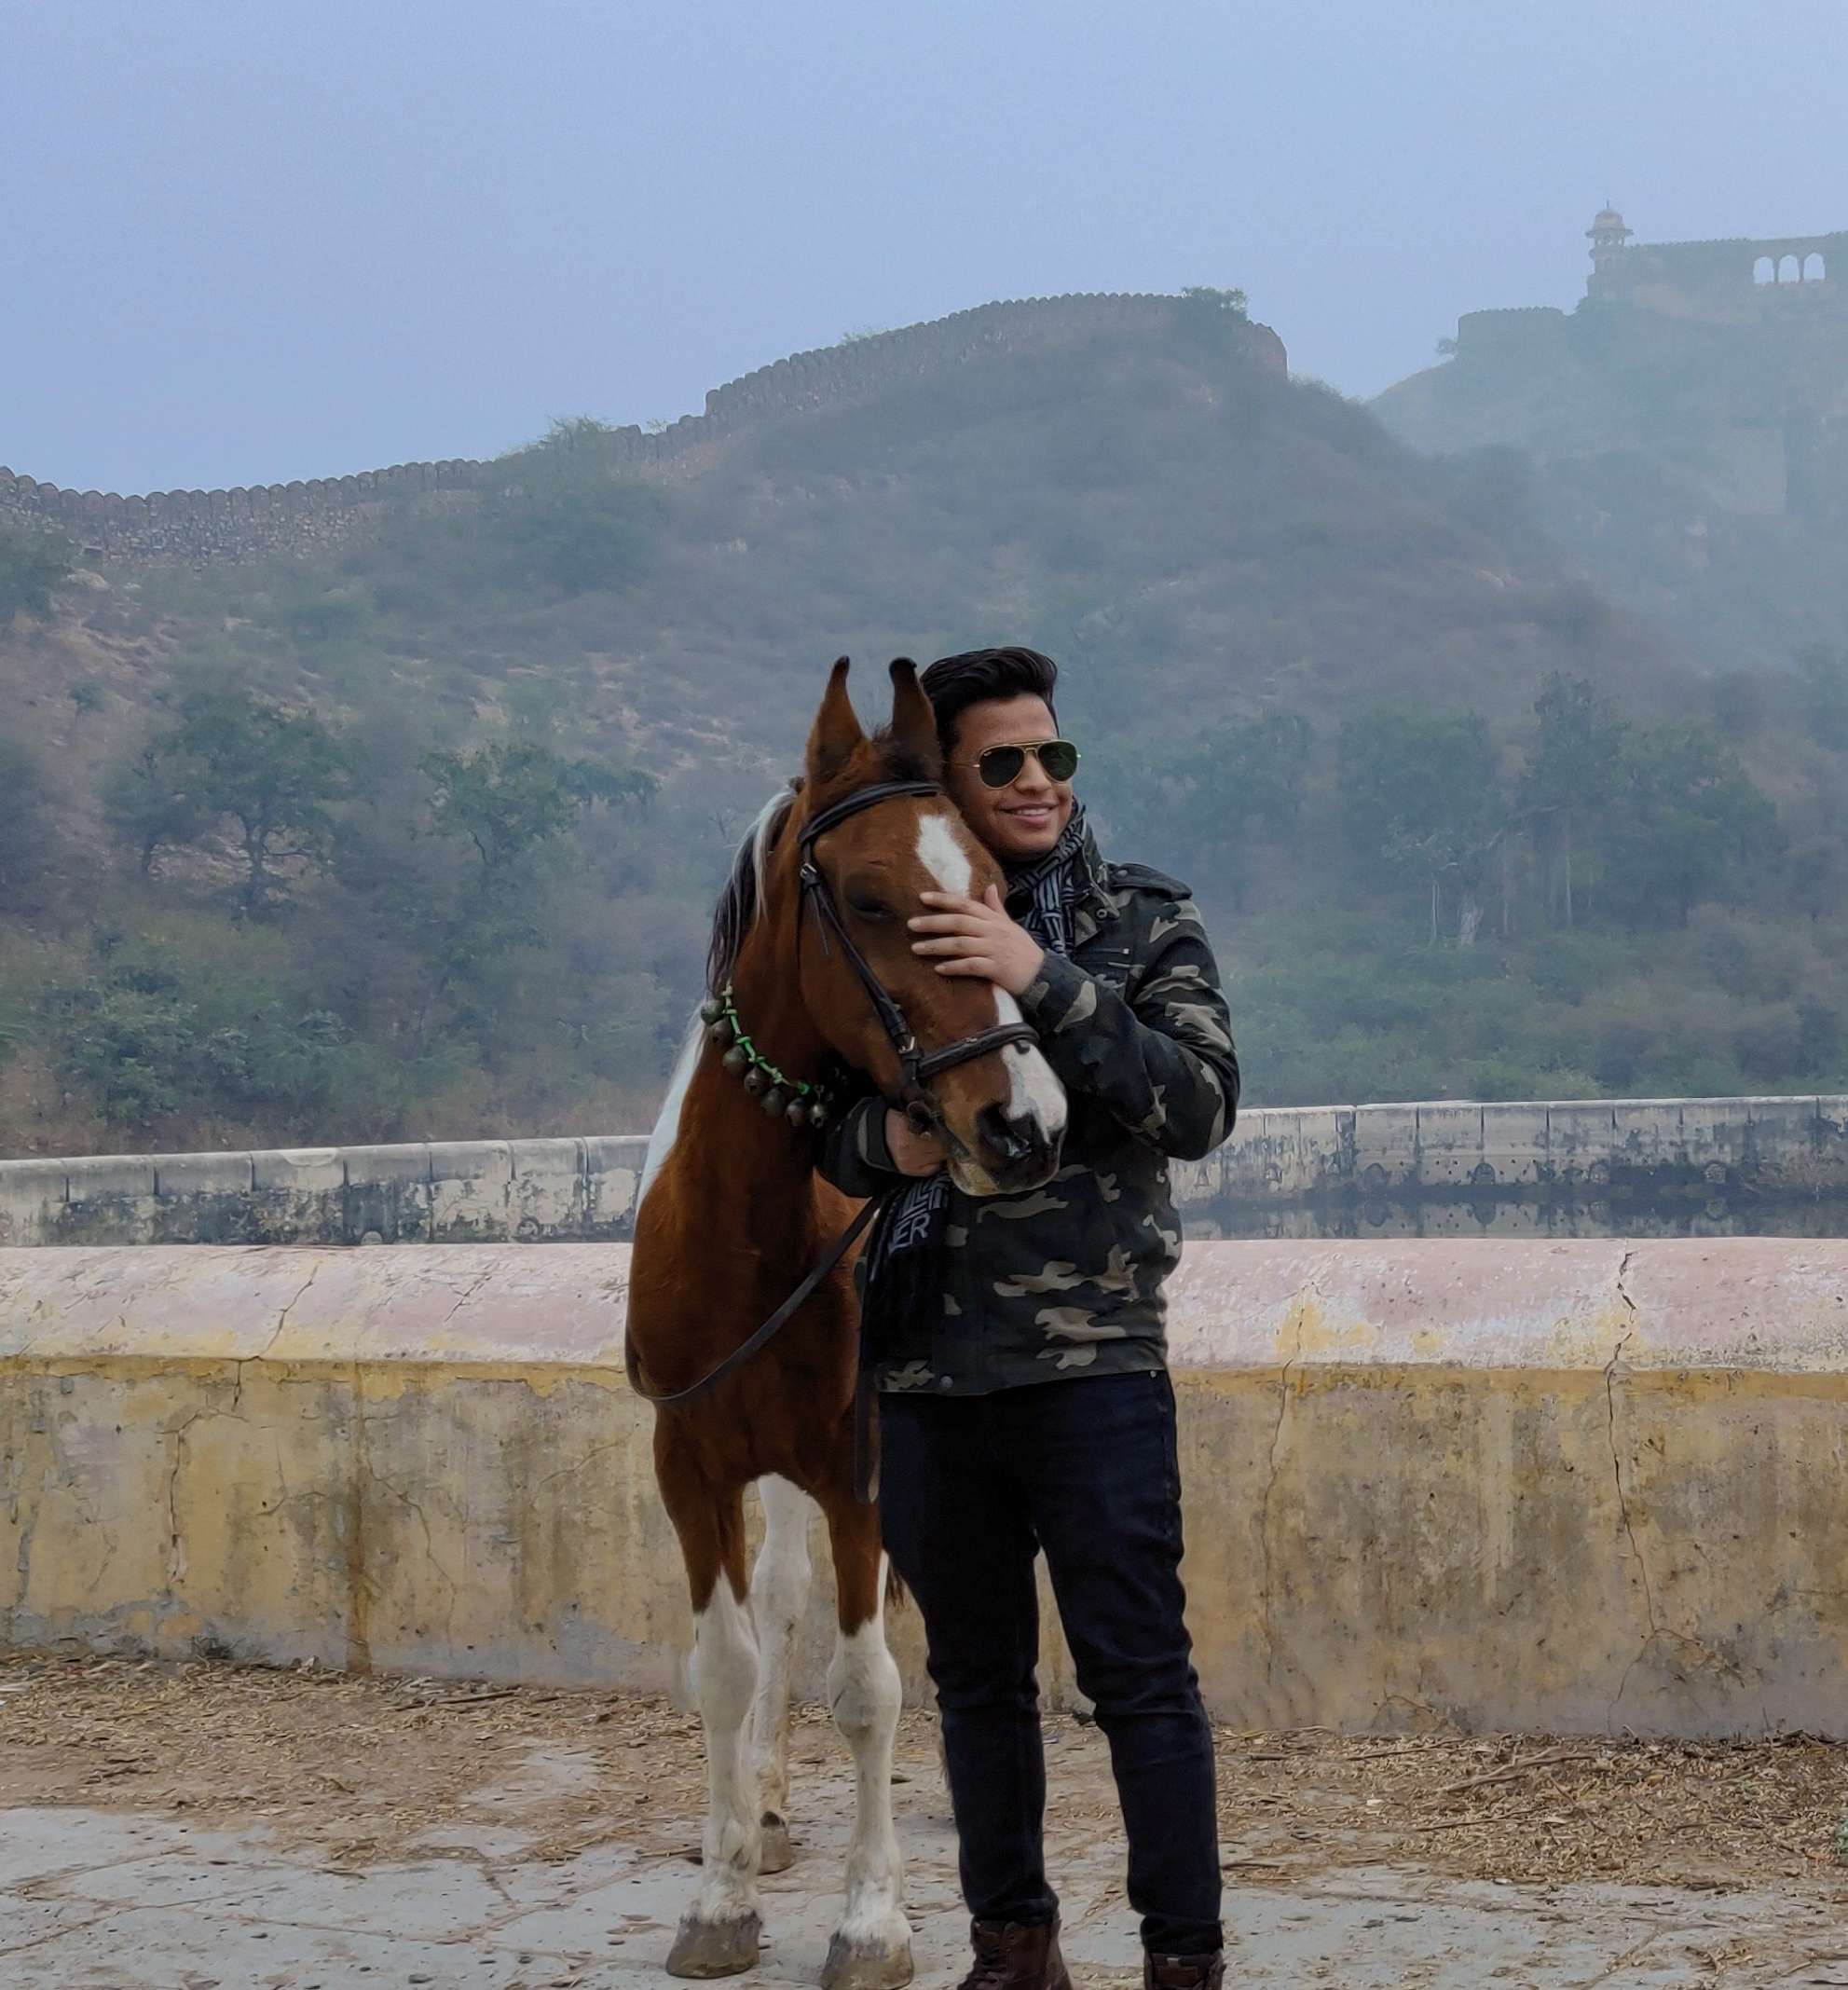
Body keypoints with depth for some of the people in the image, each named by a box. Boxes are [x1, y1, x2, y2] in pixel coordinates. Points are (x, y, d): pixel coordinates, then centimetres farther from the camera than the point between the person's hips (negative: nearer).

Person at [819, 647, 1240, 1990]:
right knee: (976, 1678, 14)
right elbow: (836, 1140, 14)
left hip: (1091, 1360, -4)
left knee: (1141, 1675, -3)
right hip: (926, 1365, 4)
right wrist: (887, 1139, -11)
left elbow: (1201, 1108, -14)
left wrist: (1045, 982, -22)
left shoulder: (1146, 923, 0)